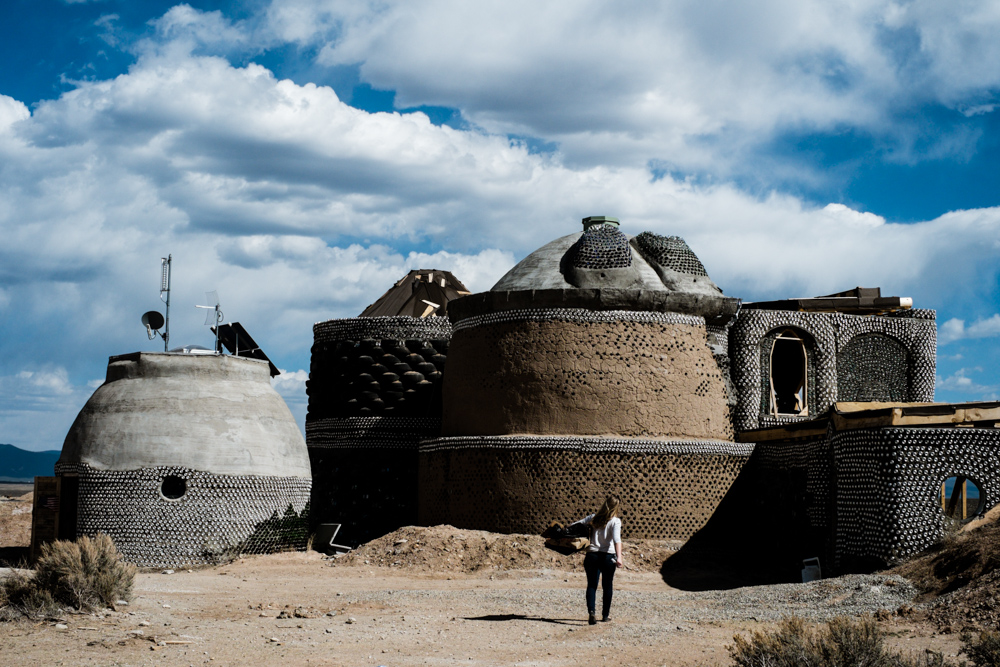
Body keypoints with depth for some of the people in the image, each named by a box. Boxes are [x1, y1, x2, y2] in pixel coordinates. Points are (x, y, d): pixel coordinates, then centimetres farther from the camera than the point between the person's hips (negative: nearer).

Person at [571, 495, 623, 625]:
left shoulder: (593, 518, 7)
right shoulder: (615, 521, -4)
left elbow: (574, 526, 5)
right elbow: (616, 539, -19)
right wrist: (619, 557, -28)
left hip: (592, 555, 2)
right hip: (608, 556, -2)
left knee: (591, 585, 3)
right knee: (608, 586, 14)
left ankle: (591, 612, -18)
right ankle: (606, 615, 22)